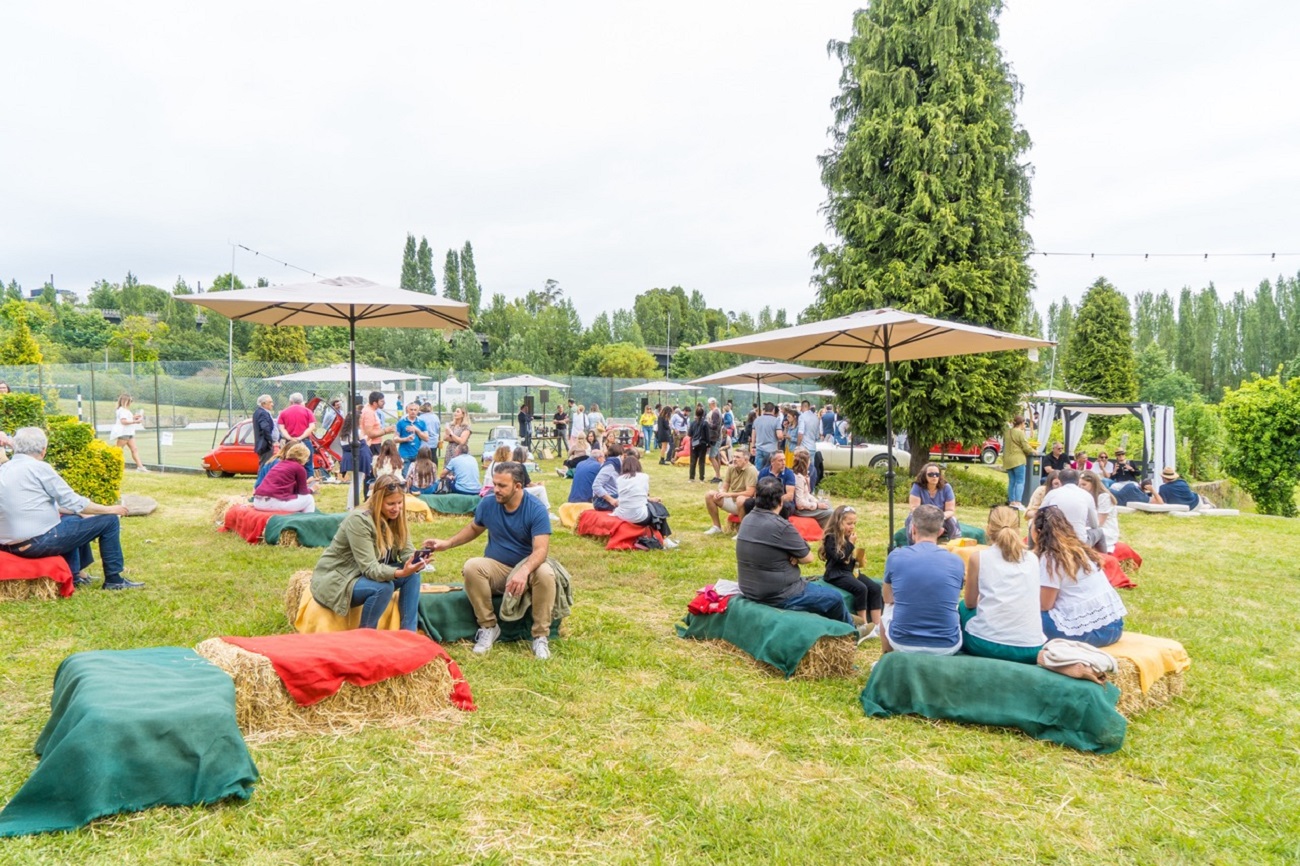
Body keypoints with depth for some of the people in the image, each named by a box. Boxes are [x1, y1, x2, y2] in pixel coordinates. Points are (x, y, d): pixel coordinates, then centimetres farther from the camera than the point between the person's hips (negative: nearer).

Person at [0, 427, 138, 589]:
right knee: (109, 520, 0)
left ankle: (74, 574, 36)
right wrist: (110, 509, 2)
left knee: (74, 518, 33)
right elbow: (74, 502, -11)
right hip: (39, 541, -9)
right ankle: (113, 579, 8)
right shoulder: (38, 467, -12)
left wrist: (81, 514, 27)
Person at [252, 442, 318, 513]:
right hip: (274, 502, -8)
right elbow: (303, 492, 11)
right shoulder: (299, 468, 0)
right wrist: (311, 489, 30)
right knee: (309, 498, 9)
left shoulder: (279, 463, 22)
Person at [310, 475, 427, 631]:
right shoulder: (358, 520, -26)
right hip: (335, 581, -8)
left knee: (412, 575, -11)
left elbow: (407, 552, -7)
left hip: (366, 576, 8)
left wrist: (418, 558, -31)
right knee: (384, 587, -32)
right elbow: (369, 568, -30)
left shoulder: (395, 518, -1)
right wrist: (400, 573, -46)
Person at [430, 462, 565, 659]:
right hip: (496, 567, 3)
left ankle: (540, 636, -19)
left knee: (545, 573, -36)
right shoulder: (488, 504, -4)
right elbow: (474, 528, 18)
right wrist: (447, 544, 8)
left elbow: (541, 550, -26)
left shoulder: (536, 510, -16)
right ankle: (488, 627, -12)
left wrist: (524, 571, -44)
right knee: (471, 567, -29)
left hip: (527, 567, -3)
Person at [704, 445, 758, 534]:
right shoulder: (731, 468, 0)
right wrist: (721, 492, -19)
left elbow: (749, 493, -28)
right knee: (709, 495, -5)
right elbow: (724, 487, 7)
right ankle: (717, 527, 6)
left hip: (746, 504, -7)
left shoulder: (751, 470, -20)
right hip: (732, 501, 7)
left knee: (740, 499, -40)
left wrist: (728, 494, -27)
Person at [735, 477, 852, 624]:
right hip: (778, 596, -8)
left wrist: (792, 556, -6)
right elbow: (808, 558, -12)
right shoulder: (781, 526, -25)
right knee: (835, 597, 13)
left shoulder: (747, 520, -1)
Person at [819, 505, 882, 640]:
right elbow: (839, 558, -22)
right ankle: (864, 625, -19)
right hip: (836, 575, -8)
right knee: (861, 588, -29)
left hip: (850, 572, 8)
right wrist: (851, 544, -18)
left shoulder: (848, 537, 14)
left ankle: (877, 624, -10)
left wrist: (858, 559, 4)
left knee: (875, 588, -8)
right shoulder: (831, 538, -12)